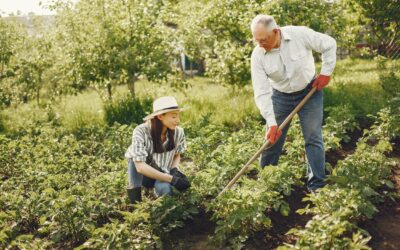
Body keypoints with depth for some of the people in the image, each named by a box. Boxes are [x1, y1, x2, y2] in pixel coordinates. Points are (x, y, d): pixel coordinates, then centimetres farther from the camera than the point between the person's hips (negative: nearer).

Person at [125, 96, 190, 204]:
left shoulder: (178, 132, -15)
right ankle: (135, 202, -22)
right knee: (134, 156, -32)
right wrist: (172, 179, -36)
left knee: (165, 190, -33)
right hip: (143, 174, -1)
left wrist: (174, 170, -18)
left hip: (162, 174, 1)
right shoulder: (141, 132, -27)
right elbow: (140, 166, -33)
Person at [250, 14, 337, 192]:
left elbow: (329, 44, -7)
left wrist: (326, 72, -9)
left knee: (313, 138, -2)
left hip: (309, 92, -1)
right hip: (280, 96, 1)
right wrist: (271, 123, -27)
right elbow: (262, 93, -20)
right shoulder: (258, 55, -19)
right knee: (272, 139, 5)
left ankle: (317, 187, 4)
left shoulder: (301, 34, -24)